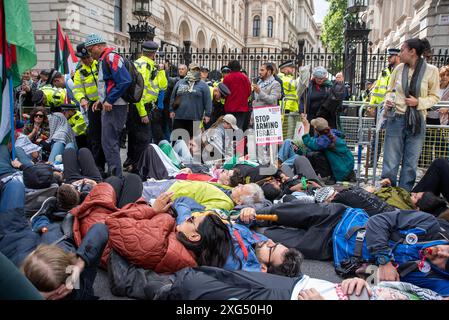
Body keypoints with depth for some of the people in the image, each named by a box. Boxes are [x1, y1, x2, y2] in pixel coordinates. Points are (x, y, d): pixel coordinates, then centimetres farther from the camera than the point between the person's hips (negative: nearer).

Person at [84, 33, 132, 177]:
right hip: (109, 106, 11)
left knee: (109, 143, -9)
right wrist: (102, 100, 14)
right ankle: (114, 173, 24)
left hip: (114, 107, -11)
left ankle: (116, 176, -3)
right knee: (111, 142, 15)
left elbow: (125, 81, -23)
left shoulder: (111, 57, -12)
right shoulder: (103, 60, 20)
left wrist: (109, 100, -20)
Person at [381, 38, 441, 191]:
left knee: (411, 163, 9)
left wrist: (419, 102, -14)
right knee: (390, 161, 3)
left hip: (417, 121, -1)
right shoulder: (399, 69, 0)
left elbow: (435, 97, 3)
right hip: (396, 119, 1)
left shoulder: (431, 71, -5)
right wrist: (388, 101, -7)